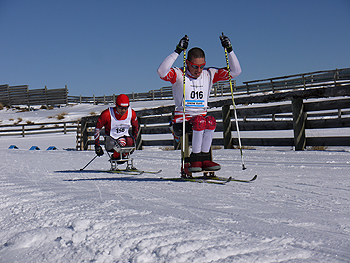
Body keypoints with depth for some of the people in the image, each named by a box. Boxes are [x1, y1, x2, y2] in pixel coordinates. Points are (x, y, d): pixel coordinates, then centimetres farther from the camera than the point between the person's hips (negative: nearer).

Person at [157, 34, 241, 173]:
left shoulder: (209, 74, 9)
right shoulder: (179, 74, -3)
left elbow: (235, 71, 8)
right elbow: (162, 72, -25)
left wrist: (229, 50, -3)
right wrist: (177, 51, -26)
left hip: (201, 119, 3)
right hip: (181, 122, -3)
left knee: (210, 121, -32)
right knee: (199, 121, -35)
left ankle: (204, 158, -23)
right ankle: (195, 159, -23)